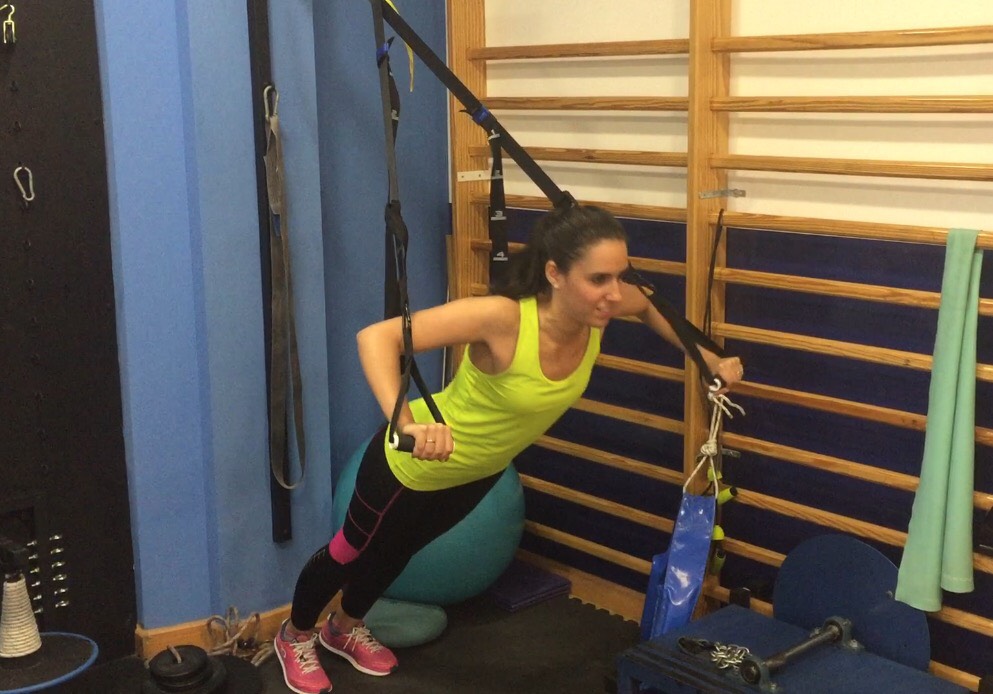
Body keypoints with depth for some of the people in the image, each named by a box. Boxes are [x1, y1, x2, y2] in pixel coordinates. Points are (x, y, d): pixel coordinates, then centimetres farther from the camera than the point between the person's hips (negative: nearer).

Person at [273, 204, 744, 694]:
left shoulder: (601, 305, -24)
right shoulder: (502, 317, -42)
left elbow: (647, 306, 2)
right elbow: (376, 337, -45)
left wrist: (710, 361, 1)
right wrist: (407, 422, -59)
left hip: (480, 469, 6)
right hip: (415, 463, -6)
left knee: (399, 549, 32)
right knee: (354, 551, 22)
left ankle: (345, 628, 62)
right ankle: (295, 636, 53)